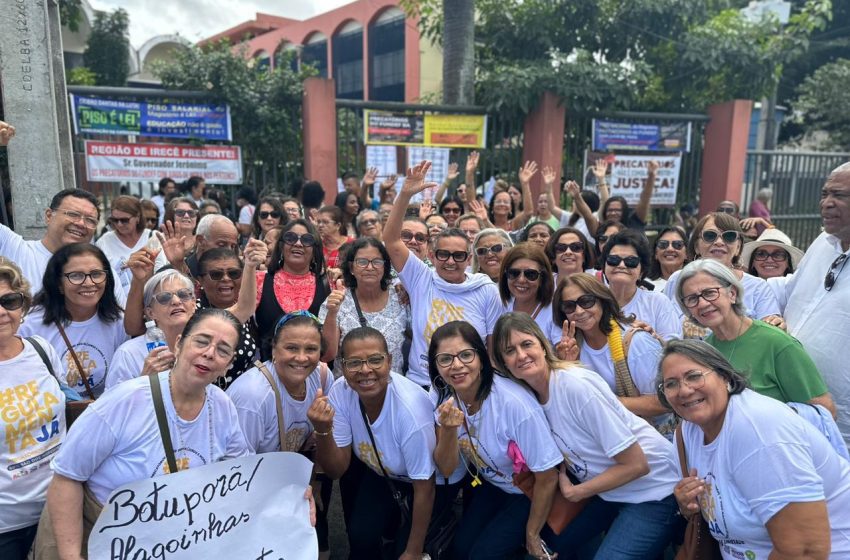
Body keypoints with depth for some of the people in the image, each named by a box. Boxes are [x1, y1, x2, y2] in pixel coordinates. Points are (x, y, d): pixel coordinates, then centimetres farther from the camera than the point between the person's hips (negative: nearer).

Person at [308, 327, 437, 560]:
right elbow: (336, 470, -17)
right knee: (361, 536, -14)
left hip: (427, 480, -3)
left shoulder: (410, 407, -37)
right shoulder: (340, 392, -24)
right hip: (380, 473, 4)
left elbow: (424, 488, -22)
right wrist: (323, 431, -37)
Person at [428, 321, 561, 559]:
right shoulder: (443, 398, -16)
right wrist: (448, 429, -34)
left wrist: (532, 535, -8)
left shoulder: (514, 403, -35)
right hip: (490, 486, 5)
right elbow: (446, 469, -13)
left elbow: (547, 478, -23)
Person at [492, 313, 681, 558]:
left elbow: (636, 464, -23)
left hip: (652, 490, -7)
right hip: (608, 490, 7)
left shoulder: (576, 385, -27)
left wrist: (574, 493, -13)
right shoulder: (531, 395, -5)